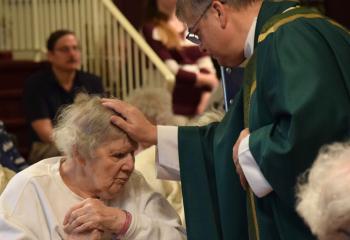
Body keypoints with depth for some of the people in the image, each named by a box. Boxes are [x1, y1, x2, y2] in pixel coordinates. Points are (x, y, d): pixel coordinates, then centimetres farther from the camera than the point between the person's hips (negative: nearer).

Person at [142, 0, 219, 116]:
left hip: (199, 101, 5)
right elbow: (172, 71, -10)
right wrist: (208, 79, -5)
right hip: (175, 104, -5)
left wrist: (206, 98, -8)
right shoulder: (152, 29, -3)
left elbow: (205, 63, 5)